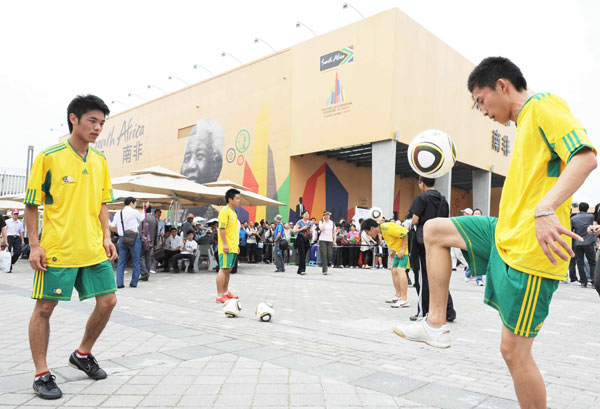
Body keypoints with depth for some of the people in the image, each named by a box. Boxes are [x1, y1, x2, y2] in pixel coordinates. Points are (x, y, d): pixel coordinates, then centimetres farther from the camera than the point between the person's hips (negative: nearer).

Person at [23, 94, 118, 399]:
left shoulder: (100, 161, 9)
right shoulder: (48, 157, -7)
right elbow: (31, 204, -4)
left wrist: (106, 237, 7)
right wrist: (34, 245, -9)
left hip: (94, 249, 5)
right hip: (57, 249, -5)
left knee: (108, 300, 6)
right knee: (44, 307, 3)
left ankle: (83, 354, 28)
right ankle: (41, 374, 19)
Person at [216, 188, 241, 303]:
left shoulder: (233, 212, 19)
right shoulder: (225, 211, -10)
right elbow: (222, 228, -17)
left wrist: (237, 245, 23)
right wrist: (225, 244, -23)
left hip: (232, 247, 9)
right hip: (227, 247, -9)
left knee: (228, 269, 14)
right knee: (223, 269, -8)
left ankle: (225, 292, 24)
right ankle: (219, 295, -6)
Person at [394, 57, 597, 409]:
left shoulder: (544, 106, -8)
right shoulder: (524, 122, 20)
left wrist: (545, 209, -34)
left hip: (530, 249, -10)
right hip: (506, 235, 10)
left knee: (514, 351, -3)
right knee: (434, 230, 9)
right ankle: (436, 324, 11)